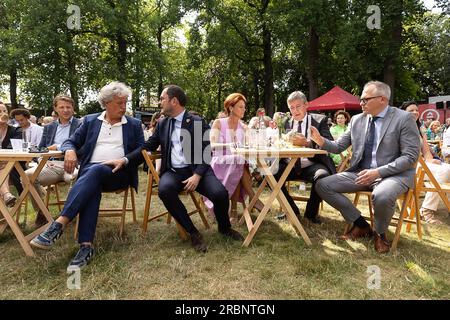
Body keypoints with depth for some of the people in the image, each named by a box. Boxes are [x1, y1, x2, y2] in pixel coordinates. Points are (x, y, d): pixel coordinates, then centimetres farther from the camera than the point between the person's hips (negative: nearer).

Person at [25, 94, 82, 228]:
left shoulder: (81, 125, 10)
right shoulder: (49, 127, 26)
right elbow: (40, 149, 24)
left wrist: (59, 147, -4)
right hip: (52, 165, 5)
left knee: (74, 176, -41)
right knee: (27, 175, -26)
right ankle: (41, 213, -8)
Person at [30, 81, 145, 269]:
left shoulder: (134, 125, 12)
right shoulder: (90, 121, 17)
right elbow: (71, 142, 14)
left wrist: (124, 160, -14)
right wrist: (69, 151, -11)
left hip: (118, 173, -1)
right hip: (90, 170, 2)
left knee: (94, 171, -35)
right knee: (92, 186, -35)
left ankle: (58, 225, -43)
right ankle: (86, 246, -42)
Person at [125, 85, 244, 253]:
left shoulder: (198, 122, 1)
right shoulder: (162, 124, 15)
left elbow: (206, 153, -5)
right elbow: (147, 147, 13)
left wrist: (197, 175, -19)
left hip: (196, 169, -2)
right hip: (173, 171, 3)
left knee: (220, 193, -26)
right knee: (165, 189, -32)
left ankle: (224, 227, 10)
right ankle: (192, 232, -12)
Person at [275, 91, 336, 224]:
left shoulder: (320, 120, 6)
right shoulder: (285, 123, 13)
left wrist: (307, 143, -24)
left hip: (311, 165, -2)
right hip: (289, 166, 3)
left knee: (322, 176, -34)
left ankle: (311, 212, -3)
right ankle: (292, 209, 1)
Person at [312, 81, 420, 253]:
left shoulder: (404, 118, -8)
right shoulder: (357, 120, 7)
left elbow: (410, 157, -12)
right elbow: (339, 146, 8)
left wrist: (378, 172, -23)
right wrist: (321, 140, -12)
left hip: (394, 173, -5)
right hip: (361, 172, 6)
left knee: (382, 196, -39)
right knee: (322, 185, -9)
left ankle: (380, 233, -2)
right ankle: (361, 225, 5)